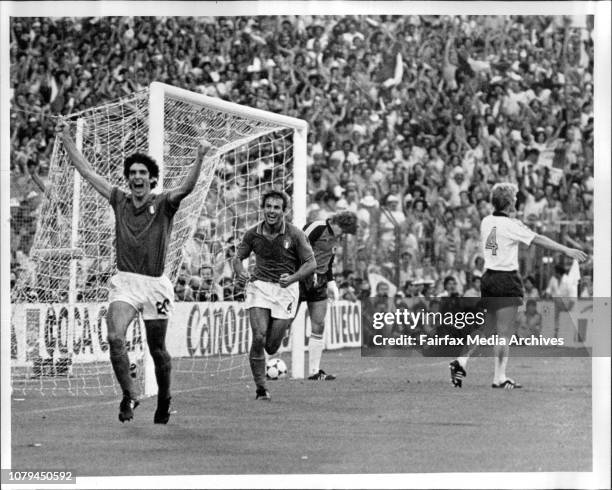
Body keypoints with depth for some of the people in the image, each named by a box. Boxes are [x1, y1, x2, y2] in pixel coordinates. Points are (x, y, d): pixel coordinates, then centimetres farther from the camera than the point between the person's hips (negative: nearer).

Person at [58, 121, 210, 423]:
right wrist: (66, 139, 12)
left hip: (155, 285, -2)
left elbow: (187, 187, -19)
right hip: (124, 282, 2)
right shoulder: (119, 201, 8)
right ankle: (128, 395, -11)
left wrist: (200, 159, -35)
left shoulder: (163, 204, 0)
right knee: (115, 338, -21)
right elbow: (86, 171, 13)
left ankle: (164, 401, 27)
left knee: (158, 351, 8)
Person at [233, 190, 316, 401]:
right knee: (258, 337, -17)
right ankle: (260, 388, -6)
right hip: (259, 286, 1)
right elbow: (239, 257, 11)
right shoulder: (252, 234, -1)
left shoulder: (295, 235, -7)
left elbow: (311, 263, -4)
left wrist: (292, 278, -21)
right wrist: (239, 273, -12)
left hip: (286, 289, -1)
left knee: (271, 347, -1)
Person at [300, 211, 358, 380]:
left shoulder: (334, 235, 12)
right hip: (301, 278, -8)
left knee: (318, 326, 2)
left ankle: (314, 371, 6)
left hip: (318, 282, 8)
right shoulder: (316, 228, -15)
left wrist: (331, 282, 18)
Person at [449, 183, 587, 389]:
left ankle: (461, 361, 9)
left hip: (488, 277, 7)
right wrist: (567, 250, -17)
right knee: (504, 332, -2)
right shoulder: (510, 225, -15)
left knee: (486, 327, 17)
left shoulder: (486, 222, 6)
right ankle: (499, 378, 1)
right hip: (507, 280, -7)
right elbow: (538, 240, -18)